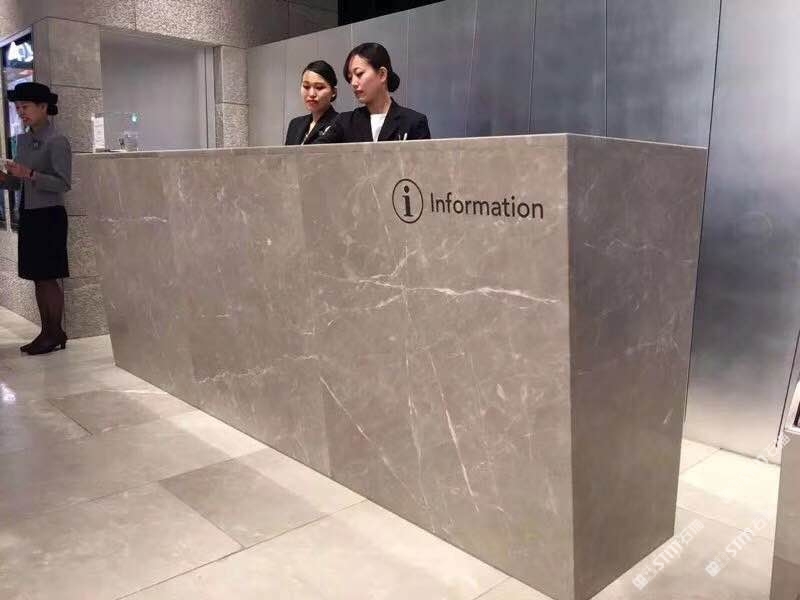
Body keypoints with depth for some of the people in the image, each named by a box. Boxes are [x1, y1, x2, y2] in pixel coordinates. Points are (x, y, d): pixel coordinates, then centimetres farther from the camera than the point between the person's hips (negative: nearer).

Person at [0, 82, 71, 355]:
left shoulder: (57, 141, -10)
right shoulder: (22, 140, 12)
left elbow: (63, 183, -17)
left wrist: (29, 174, -25)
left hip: (49, 216, -7)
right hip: (28, 215, 7)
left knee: (48, 277, -2)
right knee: (37, 277, 10)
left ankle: (56, 333, 10)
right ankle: (47, 332, 18)